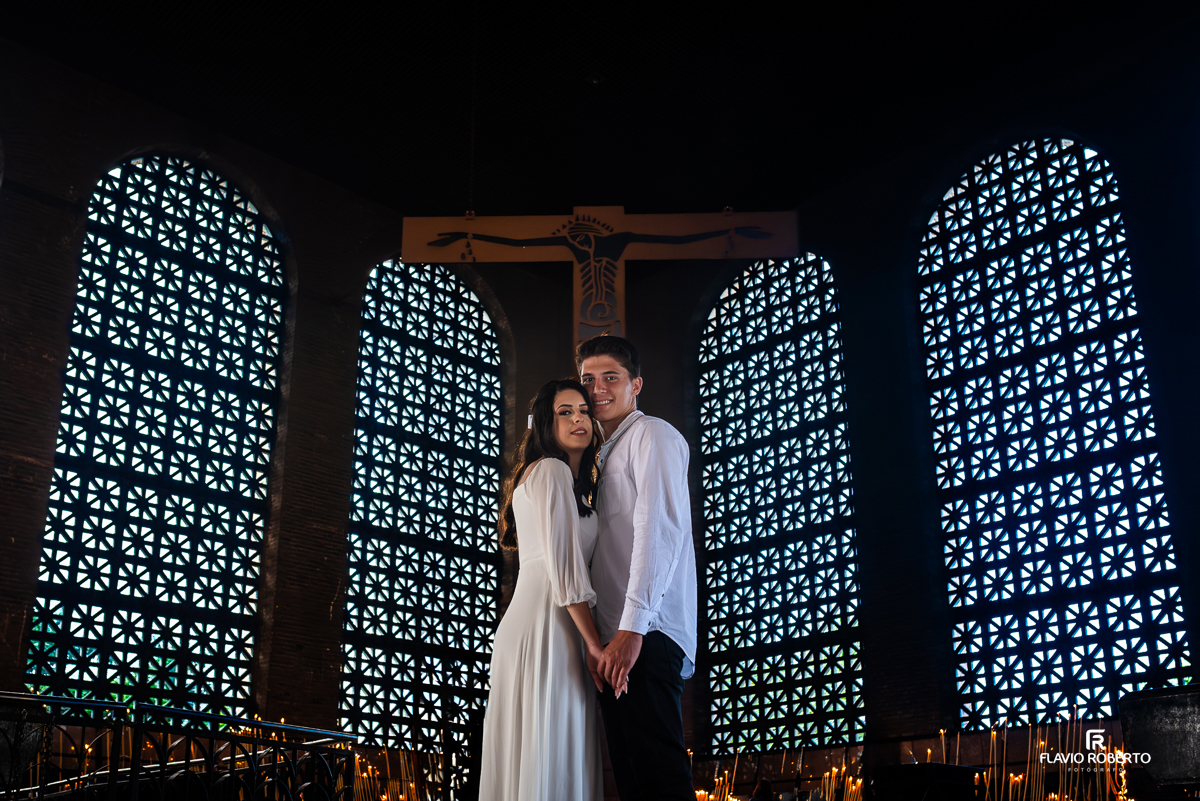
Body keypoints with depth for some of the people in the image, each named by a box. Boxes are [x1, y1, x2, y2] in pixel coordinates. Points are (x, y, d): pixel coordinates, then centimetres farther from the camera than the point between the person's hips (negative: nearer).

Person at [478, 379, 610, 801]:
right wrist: (594, 643, -13)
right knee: (550, 762, -12)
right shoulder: (552, 470, -3)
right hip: (547, 627, -10)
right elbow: (563, 565, -12)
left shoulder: (574, 484, 28)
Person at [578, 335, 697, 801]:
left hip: (647, 636, -9)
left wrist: (632, 629, -22)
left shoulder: (652, 435, 1)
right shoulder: (605, 455, 28)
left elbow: (660, 530, -13)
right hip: (615, 638, 9)